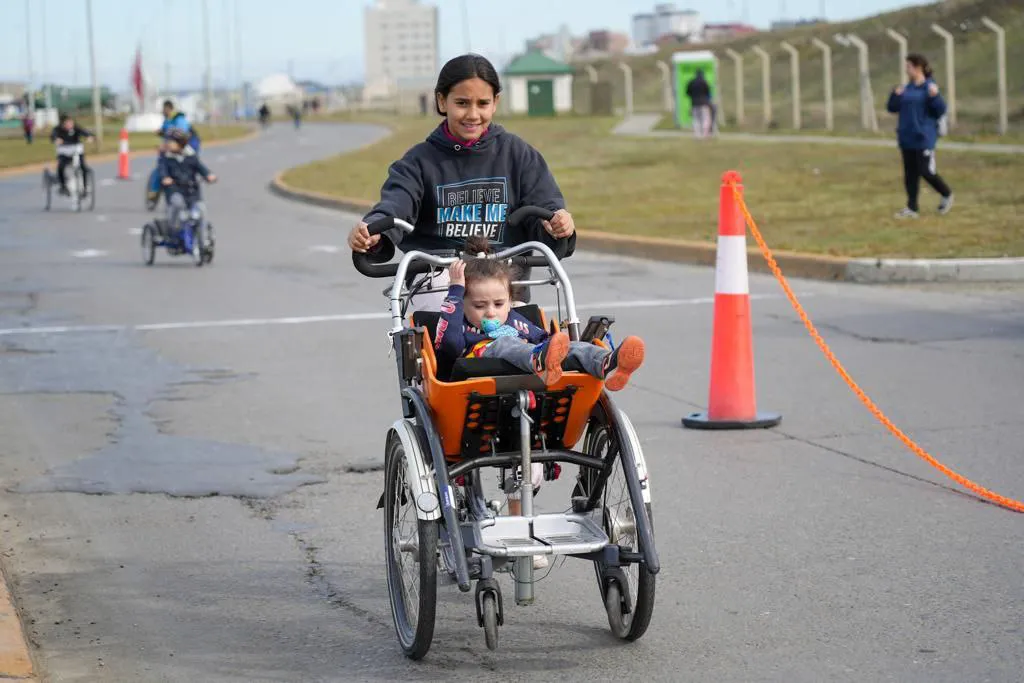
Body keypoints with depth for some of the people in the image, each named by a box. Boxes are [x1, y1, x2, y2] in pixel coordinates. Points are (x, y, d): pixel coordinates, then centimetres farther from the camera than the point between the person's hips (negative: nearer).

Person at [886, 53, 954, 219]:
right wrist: (895, 95, -5)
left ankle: (947, 195, 18)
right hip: (907, 138, 7)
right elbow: (892, 108, 12)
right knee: (910, 174, 8)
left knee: (926, 172, -6)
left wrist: (935, 96, -29)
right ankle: (912, 208, 14)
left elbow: (940, 111, -14)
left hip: (924, 138, -7)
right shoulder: (906, 89, 9)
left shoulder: (929, 88, -10)